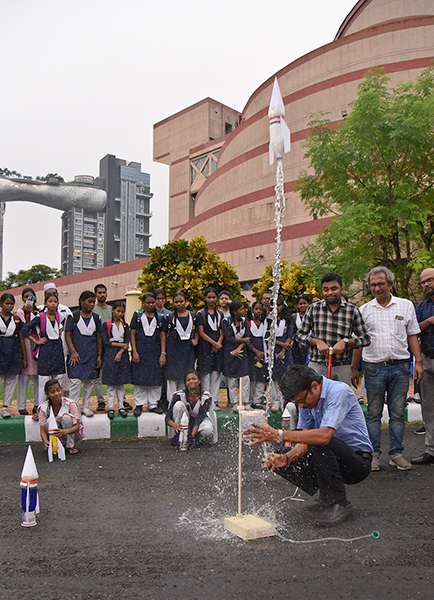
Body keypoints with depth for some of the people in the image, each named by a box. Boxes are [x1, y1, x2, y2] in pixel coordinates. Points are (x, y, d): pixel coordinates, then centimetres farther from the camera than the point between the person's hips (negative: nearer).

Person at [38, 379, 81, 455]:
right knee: (49, 421, -28)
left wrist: (65, 431, -45)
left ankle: (70, 446, -15)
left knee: (66, 417, -29)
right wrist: (46, 442, -40)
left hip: (70, 433, -1)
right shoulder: (44, 408, -14)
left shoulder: (70, 404, -18)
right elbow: (43, 430, -17)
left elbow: (77, 426, -23)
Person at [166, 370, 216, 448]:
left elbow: (200, 417, -24)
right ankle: (179, 437, -18)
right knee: (179, 404, -26)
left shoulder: (206, 397, -17)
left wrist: (192, 435, -39)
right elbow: (168, 418, -19)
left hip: (199, 425, -1)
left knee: (208, 429, -36)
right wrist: (175, 425, -42)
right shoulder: (179, 395, -18)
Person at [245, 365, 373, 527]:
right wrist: (285, 458, -23)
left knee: (320, 444, -35)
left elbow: (324, 435, -37)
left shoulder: (339, 391, -24)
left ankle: (338, 504, -17)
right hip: (330, 458, 7)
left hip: (359, 461, -7)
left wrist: (278, 435, -39)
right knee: (277, 462, -8)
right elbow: (305, 441, -3)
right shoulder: (307, 401, 0)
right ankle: (329, 496, 5)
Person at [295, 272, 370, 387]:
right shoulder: (313, 309, 6)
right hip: (316, 366, 0)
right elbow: (299, 335, 9)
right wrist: (317, 341, -9)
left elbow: (365, 339, 6)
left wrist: (345, 341, -11)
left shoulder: (352, 311, 3)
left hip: (342, 369, 0)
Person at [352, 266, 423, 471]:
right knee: (374, 414, 5)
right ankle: (373, 454, 13)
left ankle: (396, 453, 16)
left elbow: (412, 336, 9)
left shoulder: (406, 306, 6)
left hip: (400, 366, 1)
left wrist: (418, 362, 1)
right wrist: (354, 368, 6)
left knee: (397, 413, 6)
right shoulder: (364, 310, 5)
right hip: (374, 367, 0)